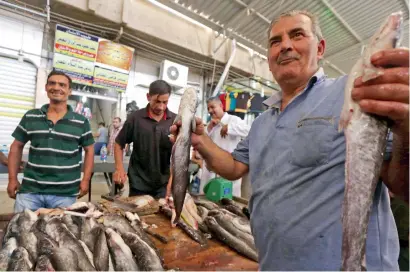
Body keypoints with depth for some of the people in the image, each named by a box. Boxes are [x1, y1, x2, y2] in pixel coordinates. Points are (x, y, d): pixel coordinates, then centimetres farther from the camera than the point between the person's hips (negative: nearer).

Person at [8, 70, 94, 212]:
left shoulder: (81, 122, -2)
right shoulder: (30, 117, 5)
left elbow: (89, 150, 5)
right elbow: (16, 146, 13)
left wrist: (85, 180, -1)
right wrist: (12, 178, 8)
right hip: (29, 190, 2)